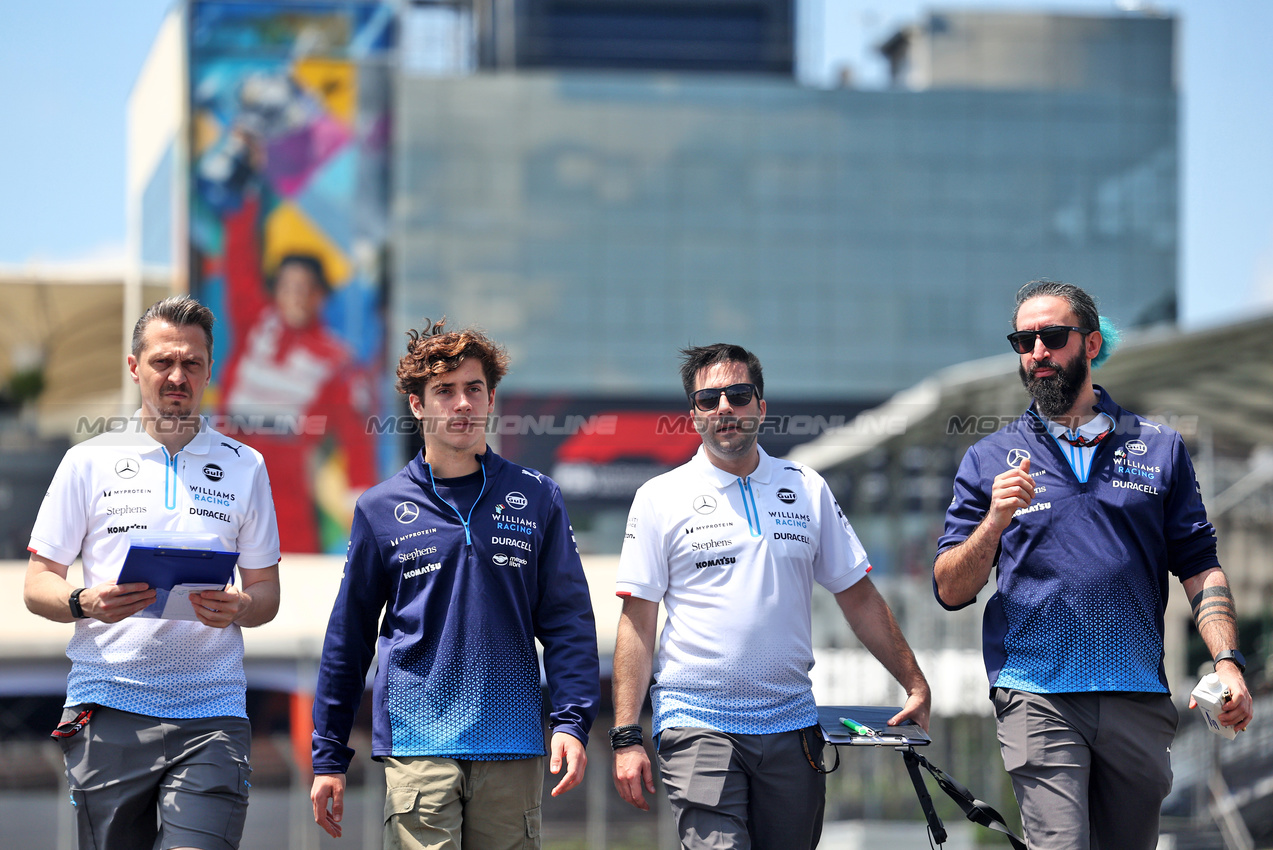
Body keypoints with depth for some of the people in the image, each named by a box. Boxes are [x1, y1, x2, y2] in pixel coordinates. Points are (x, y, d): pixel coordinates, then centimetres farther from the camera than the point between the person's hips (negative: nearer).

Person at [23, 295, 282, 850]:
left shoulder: (244, 466, 12)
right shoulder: (89, 461, 9)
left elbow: (266, 590, 14)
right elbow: (37, 585, 8)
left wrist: (240, 608, -10)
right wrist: (86, 603, -14)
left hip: (210, 709, 0)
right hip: (107, 707, 0)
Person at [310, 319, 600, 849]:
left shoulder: (535, 498, 9)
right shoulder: (382, 509, 7)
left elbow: (568, 622, 8)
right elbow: (347, 640, 11)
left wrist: (571, 723, -5)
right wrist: (328, 757, 9)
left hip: (512, 745, 1)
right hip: (417, 741, -1)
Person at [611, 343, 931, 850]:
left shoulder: (807, 489, 10)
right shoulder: (660, 498, 2)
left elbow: (859, 598, 15)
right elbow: (637, 622, 0)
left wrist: (915, 685, 11)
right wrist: (626, 737, -7)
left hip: (791, 728, 3)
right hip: (697, 726, -3)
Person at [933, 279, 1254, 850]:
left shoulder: (1159, 450, 12)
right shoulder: (990, 461, 9)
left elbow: (1199, 566, 9)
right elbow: (951, 590, 4)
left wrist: (1227, 661, -5)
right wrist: (995, 521, -13)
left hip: (1139, 697, 2)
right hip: (1037, 696, -2)